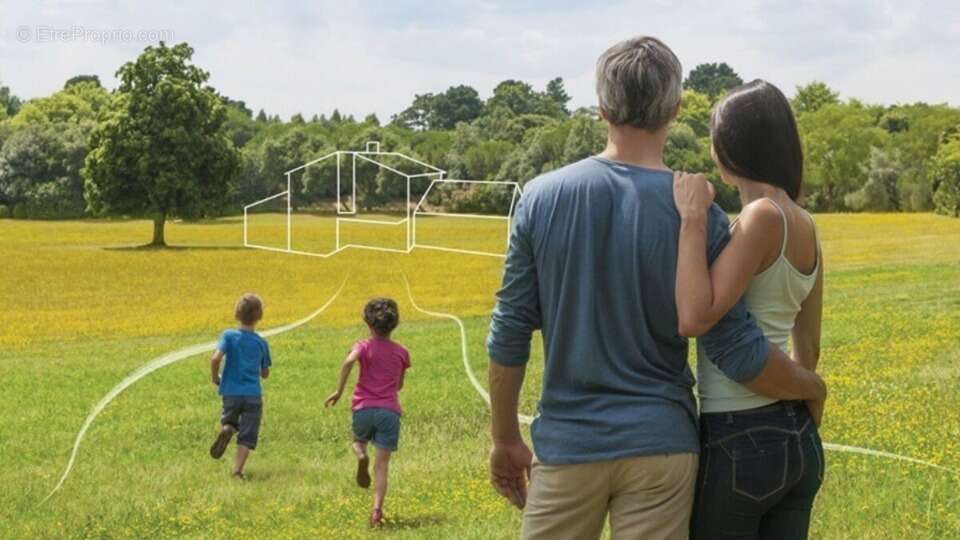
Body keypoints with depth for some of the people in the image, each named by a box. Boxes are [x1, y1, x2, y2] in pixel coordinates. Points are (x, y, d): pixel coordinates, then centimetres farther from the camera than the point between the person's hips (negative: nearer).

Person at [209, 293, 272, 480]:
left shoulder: (229, 336, -4)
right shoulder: (261, 342, 3)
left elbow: (216, 358, -19)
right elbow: (265, 374, 10)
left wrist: (214, 377, -1)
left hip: (231, 393, 0)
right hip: (253, 394, 0)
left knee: (229, 421, 25)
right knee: (247, 436, 1)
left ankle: (226, 430, -9)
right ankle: (237, 470, -13)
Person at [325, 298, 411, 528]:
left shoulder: (364, 347, 2)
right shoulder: (401, 352, 11)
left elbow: (348, 362, -20)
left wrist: (339, 391, -14)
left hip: (364, 408, -1)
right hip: (390, 410, 1)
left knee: (358, 441, 29)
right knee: (382, 465, 1)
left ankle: (361, 455, -7)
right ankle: (377, 510, -14)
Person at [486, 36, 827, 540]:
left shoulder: (542, 198, -4)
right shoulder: (697, 213, -8)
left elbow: (509, 335, -1)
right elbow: (738, 353, -7)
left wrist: (504, 438, 11)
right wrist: (813, 387, 12)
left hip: (566, 442, 1)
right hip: (660, 444, 0)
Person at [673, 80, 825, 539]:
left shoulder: (763, 217, -17)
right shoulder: (805, 226, 7)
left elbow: (693, 319, -27)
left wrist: (693, 219, -22)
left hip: (739, 443, -8)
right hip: (799, 440, 8)